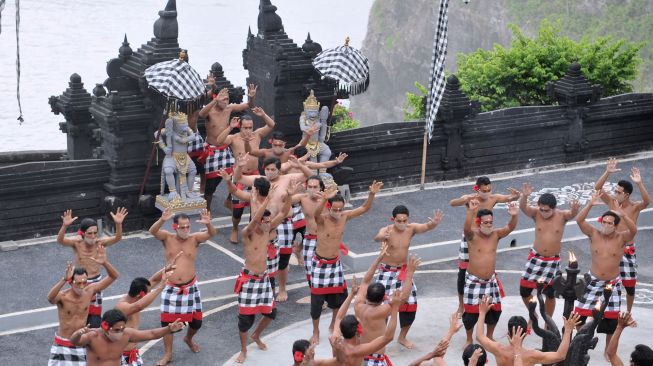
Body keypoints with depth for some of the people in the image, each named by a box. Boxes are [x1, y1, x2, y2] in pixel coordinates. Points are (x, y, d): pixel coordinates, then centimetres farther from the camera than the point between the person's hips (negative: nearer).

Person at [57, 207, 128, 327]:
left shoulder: (99, 242, -12)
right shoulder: (77, 242, -17)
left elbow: (117, 238, -26)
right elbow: (60, 240, -34)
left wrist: (118, 224, -46)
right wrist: (65, 226, -54)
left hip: (95, 283, 2)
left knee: (95, 318, 6)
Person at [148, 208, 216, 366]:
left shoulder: (194, 238, -6)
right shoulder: (167, 238, -7)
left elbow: (211, 234, -22)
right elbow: (152, 231, -25)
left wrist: (208, 223, -45)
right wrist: (162, 220, -46)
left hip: (190, 287, 1)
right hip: (170, 288, -1)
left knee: (196, 321, 9)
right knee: (167, 321, 3)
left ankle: (188, 339, 42)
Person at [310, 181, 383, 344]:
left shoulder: (344, 216, -6)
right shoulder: (322, 219, -23)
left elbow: (364, 208, -2)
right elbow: (316, 213, -47)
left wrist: (372, 194, -20)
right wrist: (324, 198, -66)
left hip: (336, 262, 5)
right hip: (320, 263, -5)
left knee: (340, 294, 15)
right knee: (317, 298, 1)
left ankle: (334, 324, 39)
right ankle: (316, 332, 18)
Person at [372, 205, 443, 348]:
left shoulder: (411, 228, -9)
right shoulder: (387, 230, -21)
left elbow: (427, 226, -26)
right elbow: (377, 237, -44)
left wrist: (434, 223, -51)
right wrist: (383, 237, -69)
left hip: (404, 271, 4)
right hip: (386, 271, -4)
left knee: (410, 304, 8)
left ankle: (402, 337, 28)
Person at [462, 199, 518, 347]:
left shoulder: (495, 235, -2)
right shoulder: (473, 235, -13)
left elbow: (510, 227, -16)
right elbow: (466, 228, -35)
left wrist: (514, 216, -38)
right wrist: (471, 211, -53)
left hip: (491, 281, 4)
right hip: (473, 281, -4)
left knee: (494, 310, 11)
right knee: (471, 312, 2)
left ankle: (489, 338, 34)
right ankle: (469, 340, 23)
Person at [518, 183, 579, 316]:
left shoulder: (562, 215, -10)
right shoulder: (536, 213, -10)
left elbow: (572, 214, -30)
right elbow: (523, 207, -26)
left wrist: (574, 209, -55)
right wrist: (524, 196, -48)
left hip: (553, 261, -1)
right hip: (535, 258, 1)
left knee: (550, 294, 9)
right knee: (524, 290, 4)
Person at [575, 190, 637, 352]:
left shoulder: (622, 238, -11)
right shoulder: (594, 234, -7)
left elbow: (634, 230, -31)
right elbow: (579, 220, -19)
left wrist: (622, 215, -46)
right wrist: (590, 204, -32)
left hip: (612, 284, -1)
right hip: (593, 281, 1)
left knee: (611, 319, 6)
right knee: (580, 313, 2)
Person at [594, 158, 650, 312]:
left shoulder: (635, 206, -10)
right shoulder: (612, 201, -2)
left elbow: (647, 201, -31)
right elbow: (597, 188, -14)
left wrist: (639, 184, -45)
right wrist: (607, 172, -27)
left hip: (627, 249, -2)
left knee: (630, 285, 5)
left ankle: (628, 313, 25)